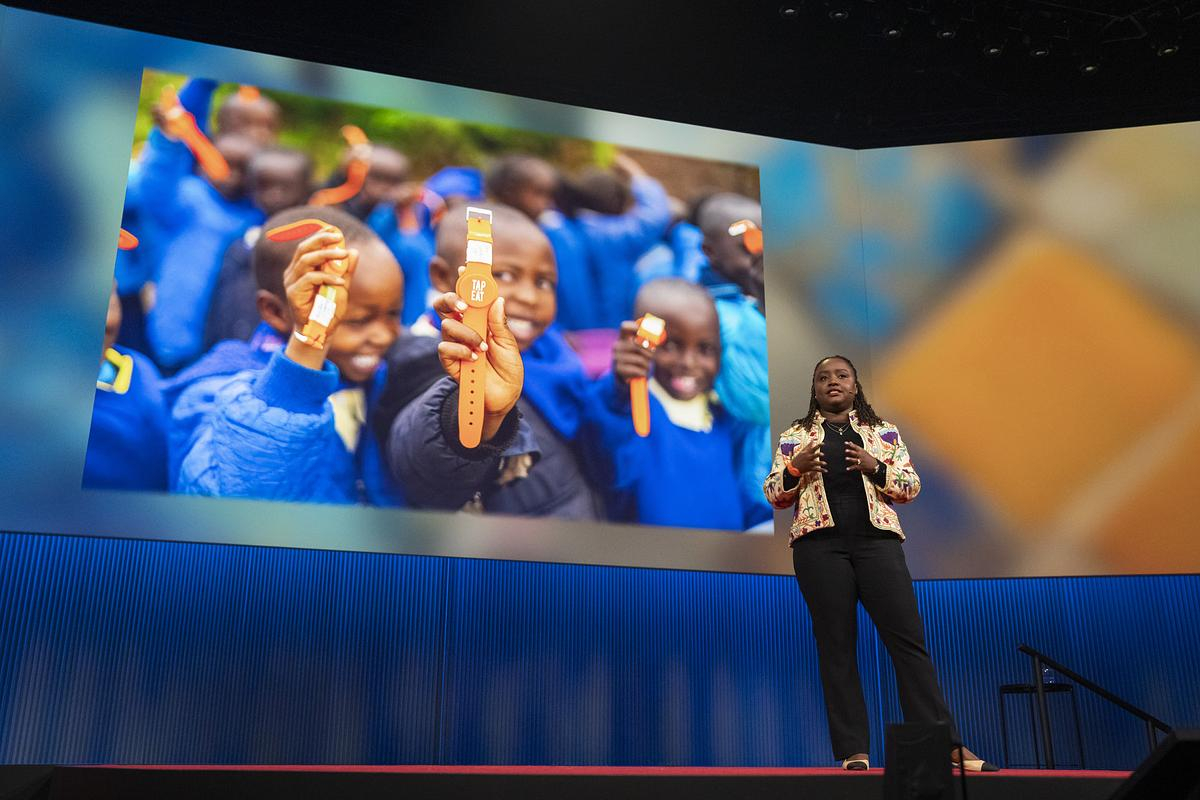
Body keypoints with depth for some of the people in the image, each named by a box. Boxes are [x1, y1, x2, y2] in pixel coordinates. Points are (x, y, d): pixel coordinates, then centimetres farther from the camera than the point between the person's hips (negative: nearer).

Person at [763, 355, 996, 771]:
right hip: (819, 544, 0)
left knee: (908, 638, -5)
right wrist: (795, 468, -10)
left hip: (877, 539, 0)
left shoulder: (883, 432, 17)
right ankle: (853, 751, 3)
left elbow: (911, 486, 10)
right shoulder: (794, 436, 15)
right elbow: (774, 495, 10)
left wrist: (876, 468, -8)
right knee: (836, 646, -1)